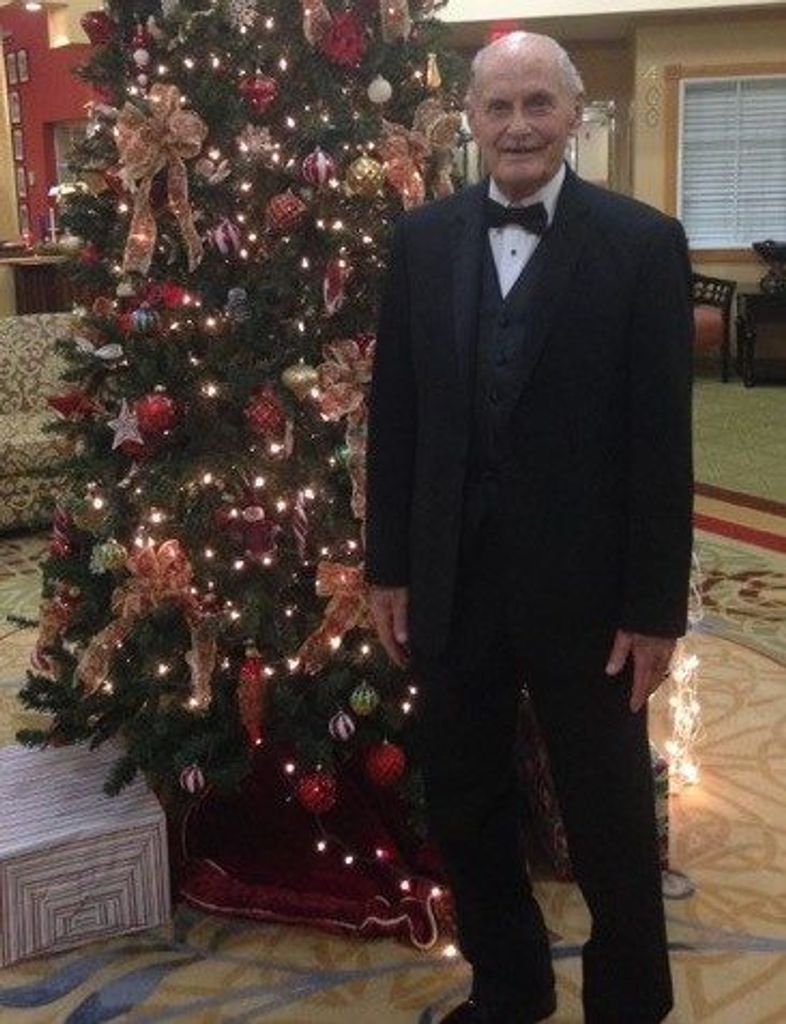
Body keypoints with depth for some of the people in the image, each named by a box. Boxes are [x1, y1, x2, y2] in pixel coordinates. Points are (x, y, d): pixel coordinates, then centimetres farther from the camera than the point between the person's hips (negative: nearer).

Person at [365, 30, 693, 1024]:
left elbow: (661, 438, -9)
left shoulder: (642, 241, -8)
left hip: (583, 587, -3)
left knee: (610, 818, 13)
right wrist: (388, 567, 3)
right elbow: (393, 413, 4)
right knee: (462, 807, 18)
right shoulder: (422, 238, 2)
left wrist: (656, 605, -9)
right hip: (450, 579, 4)